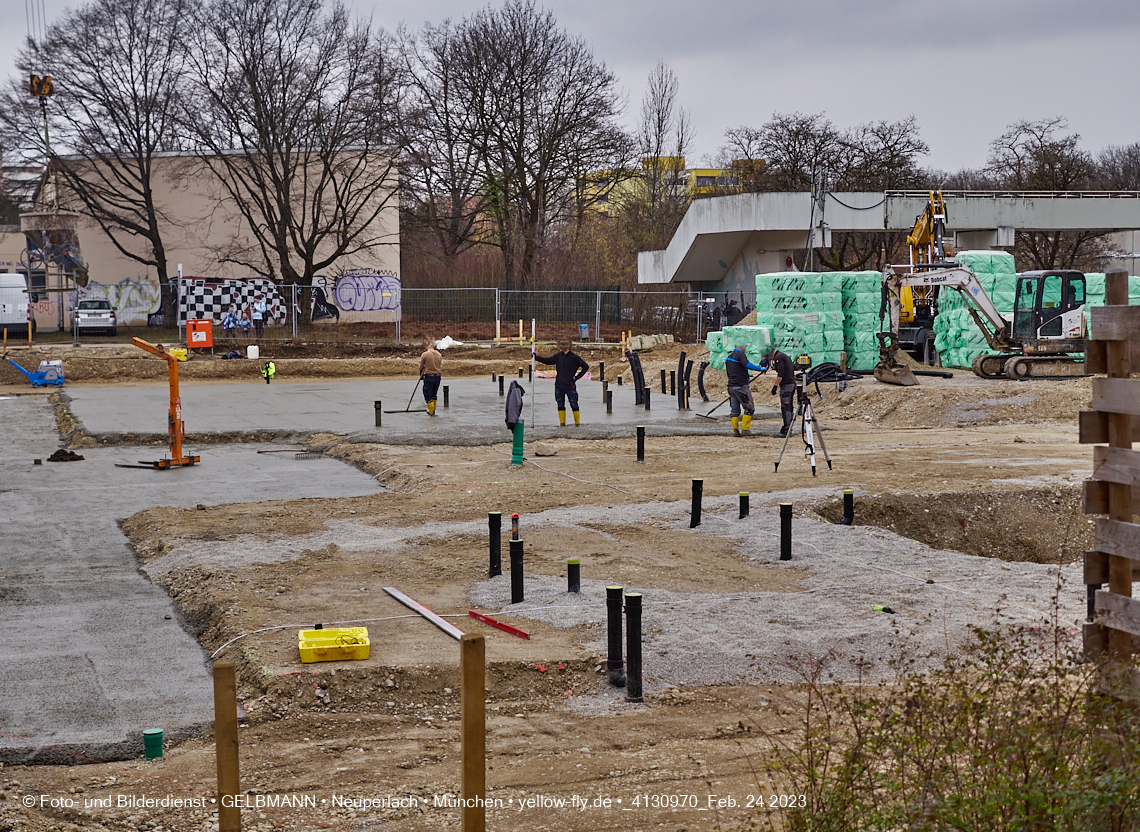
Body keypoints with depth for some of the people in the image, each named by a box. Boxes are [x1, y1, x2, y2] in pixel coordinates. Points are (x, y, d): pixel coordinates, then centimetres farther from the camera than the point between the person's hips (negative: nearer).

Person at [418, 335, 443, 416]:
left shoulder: (425, 354, -10)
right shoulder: (439, 354, 3)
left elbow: (421, 367, 0)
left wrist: (421, 375, 17)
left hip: (428, 376, -5)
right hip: (438, 376, 5)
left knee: (428, 395, 5)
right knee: (434, 394, 19)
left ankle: (431, 412, 4)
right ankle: (433, 410, 28)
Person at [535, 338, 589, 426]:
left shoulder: (574, 357, -8)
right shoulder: (558, 356, 4)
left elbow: (585, 366, -2)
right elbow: (548, 361, 16)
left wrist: (577, 377, -4)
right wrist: (536, 357, 8)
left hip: (570, 386, -4)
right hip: (559, 386, 4)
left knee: (574, 405, 1)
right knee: (560, 405, 9)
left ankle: (577, 423, 9)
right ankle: (562, 422, 18)